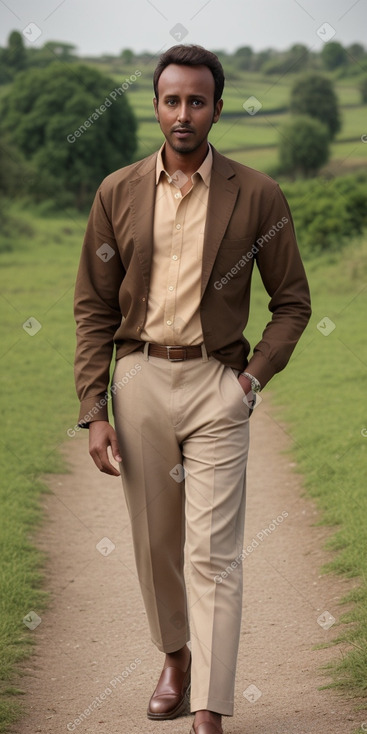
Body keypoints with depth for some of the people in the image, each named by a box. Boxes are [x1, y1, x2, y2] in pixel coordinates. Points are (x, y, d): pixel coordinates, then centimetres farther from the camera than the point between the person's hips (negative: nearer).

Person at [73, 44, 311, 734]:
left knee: (213, 553, -7)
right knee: (155, 542, 13)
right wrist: (93, 411, -1)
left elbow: (292, 300, 7)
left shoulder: (257, 195, -1)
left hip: (216, 382, -2)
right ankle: (175, 656, 36)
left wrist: (254, 375, -5)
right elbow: (93, 307, 5)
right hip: (138, 377, 3)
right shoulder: (117, 193, 4)